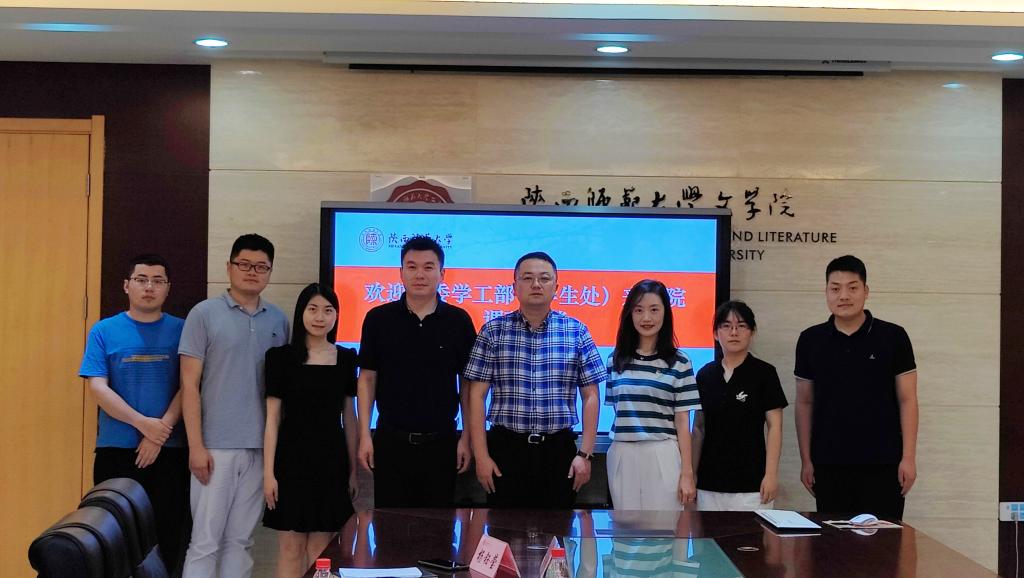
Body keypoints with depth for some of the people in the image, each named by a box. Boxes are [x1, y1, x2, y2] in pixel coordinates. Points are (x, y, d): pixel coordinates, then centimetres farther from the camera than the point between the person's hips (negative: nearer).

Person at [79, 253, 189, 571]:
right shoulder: (104, 331, 4)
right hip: (116, 450, 0)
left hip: (170, 451, 0)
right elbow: (97, 387, -4)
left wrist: (161, 431, -14)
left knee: (167, 534, 4)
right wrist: (143, 423, -13)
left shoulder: (181, 331, 5)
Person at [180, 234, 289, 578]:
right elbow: (189, 385, -4)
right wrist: (196, 446, -10)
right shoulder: (204, 314, -1)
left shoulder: (278, 320, 9)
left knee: (240, 541, 10)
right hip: (217, 445, -3)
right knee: (205, 542, 0)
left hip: (261, 446, 4)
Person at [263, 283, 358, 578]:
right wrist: (268, 472, -8)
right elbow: (272, 418, -3)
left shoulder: (345, 358, 6)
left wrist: (353, 469, 10)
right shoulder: (282, 357, -2)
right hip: (293, 458, -2)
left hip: (331, 460, 3)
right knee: (291, 550, 0)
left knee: (320, 551, 6)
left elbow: (349, 417, 11)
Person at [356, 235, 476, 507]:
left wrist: (467, 438, 0)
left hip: (441, 441, 0)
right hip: (391, 440, 0)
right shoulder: (378, 318, -1)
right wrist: (364, 435, -3)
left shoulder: (458, 321, -1)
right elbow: (367, 378, 3)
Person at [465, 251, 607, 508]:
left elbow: (590, 396, 5)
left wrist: (585, 454, -1)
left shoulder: (577, 332, 4)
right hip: (506, 448, -1)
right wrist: (481, 456, -6)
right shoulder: (493, 331, 2)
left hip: (559, 449, 1)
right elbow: (477, 395, 0)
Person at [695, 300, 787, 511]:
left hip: (750, 482, -3)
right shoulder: (705, 374, 9)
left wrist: (771, 474, -9)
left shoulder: (764, 373, -1)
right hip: (709, 480, 4)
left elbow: (774, 427, -3)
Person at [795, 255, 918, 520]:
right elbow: (805, 403, 9)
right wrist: (806, 459, 5)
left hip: (883, 464, -2)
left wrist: (909, 457, -6)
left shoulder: (893, 337, -1)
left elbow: (907, 400, 0)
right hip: (829, 465, 2)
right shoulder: (811, 340, 5)